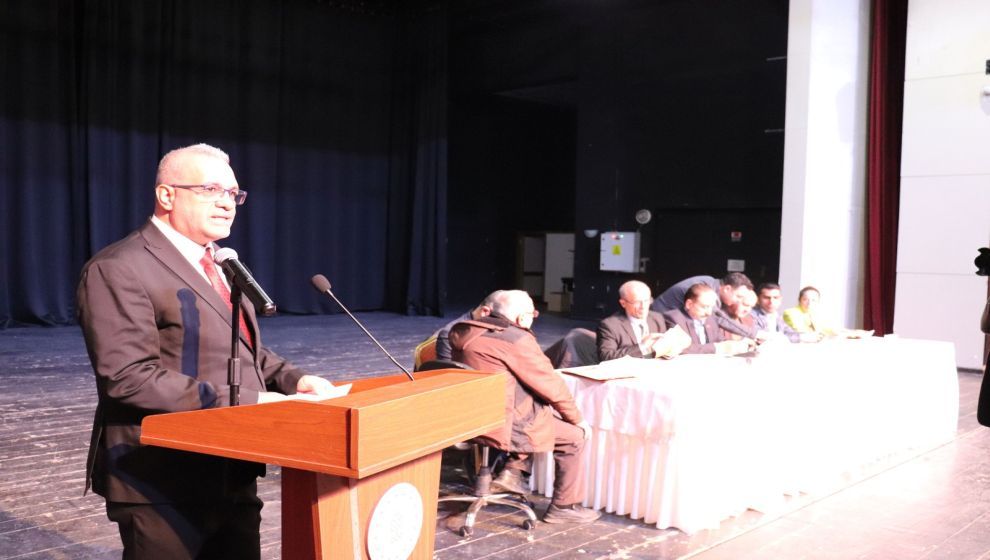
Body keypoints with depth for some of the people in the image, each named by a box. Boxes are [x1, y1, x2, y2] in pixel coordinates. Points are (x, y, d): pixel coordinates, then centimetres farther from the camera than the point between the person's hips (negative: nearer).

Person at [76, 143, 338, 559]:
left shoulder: (218, 266, 15)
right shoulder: (120, 269, -15)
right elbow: (129, 377, -24)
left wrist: (293, 380, 0)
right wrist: (246, 402, -26)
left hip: (232, 475, 9)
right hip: (164, 483, -9)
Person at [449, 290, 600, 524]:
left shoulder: (470, 333, 10)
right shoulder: (516, 339, -17)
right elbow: (551, 384, -11)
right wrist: (578, 419, 4)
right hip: (500, 425, -9)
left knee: (548, 413, 26)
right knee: (574, 436, 5)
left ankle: (513, 471, 18)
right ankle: (564, 507, 15)